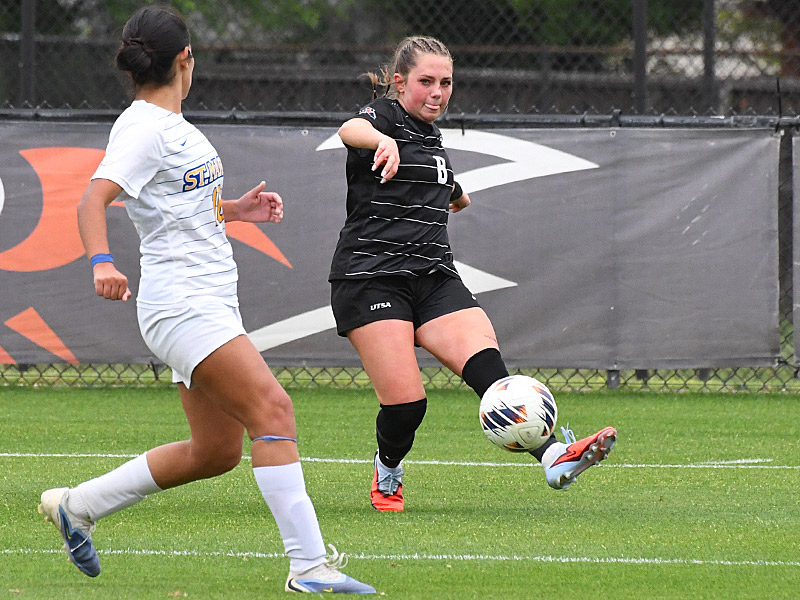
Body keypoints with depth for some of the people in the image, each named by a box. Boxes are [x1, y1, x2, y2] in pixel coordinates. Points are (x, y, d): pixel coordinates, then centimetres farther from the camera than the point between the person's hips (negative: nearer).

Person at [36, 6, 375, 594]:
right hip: (180, 300, -10)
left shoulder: (174, 124, 16)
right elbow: (94, 197, -25)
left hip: (213, 303, 10)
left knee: (217, 450, 11)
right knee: (273, 409, -21)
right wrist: (102, 262, -42)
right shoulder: (142, 129, -13)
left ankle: (76, 505, 24)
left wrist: (236, 209, 16)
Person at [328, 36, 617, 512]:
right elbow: (352, 130, -29)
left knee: (487, 364, -20)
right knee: (406, 402, -15)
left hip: (434, 277, 6)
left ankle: (554, 458, -40)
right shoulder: (384, 116, -3)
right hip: (371, 277, -6)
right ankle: (387, 474, 18)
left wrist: (456, 195, 66)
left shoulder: (431, 136, 20)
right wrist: (383, 141, -52)